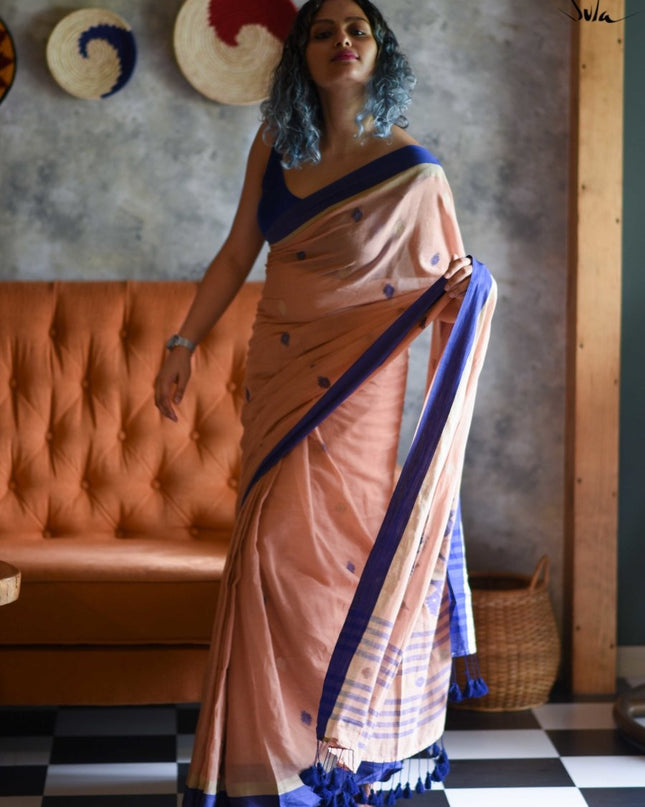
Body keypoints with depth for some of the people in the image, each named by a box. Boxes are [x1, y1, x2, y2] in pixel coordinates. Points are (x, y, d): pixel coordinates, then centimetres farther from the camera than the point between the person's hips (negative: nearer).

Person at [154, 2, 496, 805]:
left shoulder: (413, 173, -6)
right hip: (278, 384, 4)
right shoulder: (275, 145, 5)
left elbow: (438, 291, 4)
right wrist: (182, 345, 7)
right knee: (273, 554, 5)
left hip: (359, 393, -4)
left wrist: (466, 288, -19)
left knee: (343, 558, -4)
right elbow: (237, 254, 11)